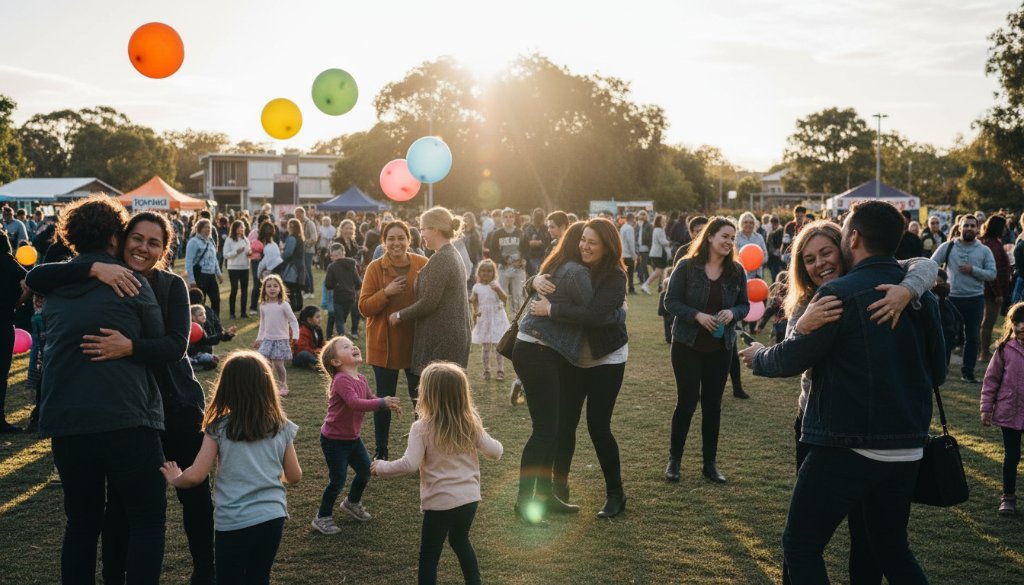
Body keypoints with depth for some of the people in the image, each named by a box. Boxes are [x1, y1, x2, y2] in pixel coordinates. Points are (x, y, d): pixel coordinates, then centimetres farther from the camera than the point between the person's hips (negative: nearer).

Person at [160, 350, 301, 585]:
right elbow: (294, 477, 9)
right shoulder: (282, 427, 1)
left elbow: (195, 476, -6)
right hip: (272, 516, 2)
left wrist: (175, 479, 15)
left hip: (232, 521, -2)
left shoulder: (219, 428, -5)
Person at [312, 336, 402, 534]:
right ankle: (322, 518, 17)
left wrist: (388, 404, -7)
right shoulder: (341, 380, -26)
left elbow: (370, 399, 12)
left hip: (352, 437, 8)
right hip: (334, 440, -8)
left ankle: (352, 502, 44)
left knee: (366, 471, 18)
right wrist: (383, 402, -41)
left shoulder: (361, 379, 2)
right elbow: (355, 403, -38)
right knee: (338, 480, -3)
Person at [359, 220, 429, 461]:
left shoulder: (422, 265, 0)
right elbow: (364, 307, -8)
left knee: (420, 396, 9)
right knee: (385, 398, 6)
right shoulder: (375, 268, -5)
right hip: (385, 343, -1)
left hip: (417, 342, 2)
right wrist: (386, 292, -21)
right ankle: (380, 452, 18)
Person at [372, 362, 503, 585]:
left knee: (429, 553, 7)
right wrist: (495, 444, 28)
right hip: (469, 498, 5)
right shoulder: (471, 424, -1)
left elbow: (409, 465, -20)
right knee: (460, 541, 28)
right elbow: (495, 452, 6)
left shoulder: (422, 428, -15)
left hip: (440, 502, -5)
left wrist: (381, 468, -5)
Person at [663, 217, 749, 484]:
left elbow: (744, 305, 6)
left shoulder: (737, 271, 0)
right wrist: (697, 315, -22)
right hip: (687, 344, -3)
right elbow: (671, 302, -8)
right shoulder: (686, 266, -10)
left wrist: (732, 313, -16)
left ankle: (710, 462, 19)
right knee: (687, 402, 2)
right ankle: (674, 459, 18)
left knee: (712, 404, 9)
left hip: (720, 347, 3)